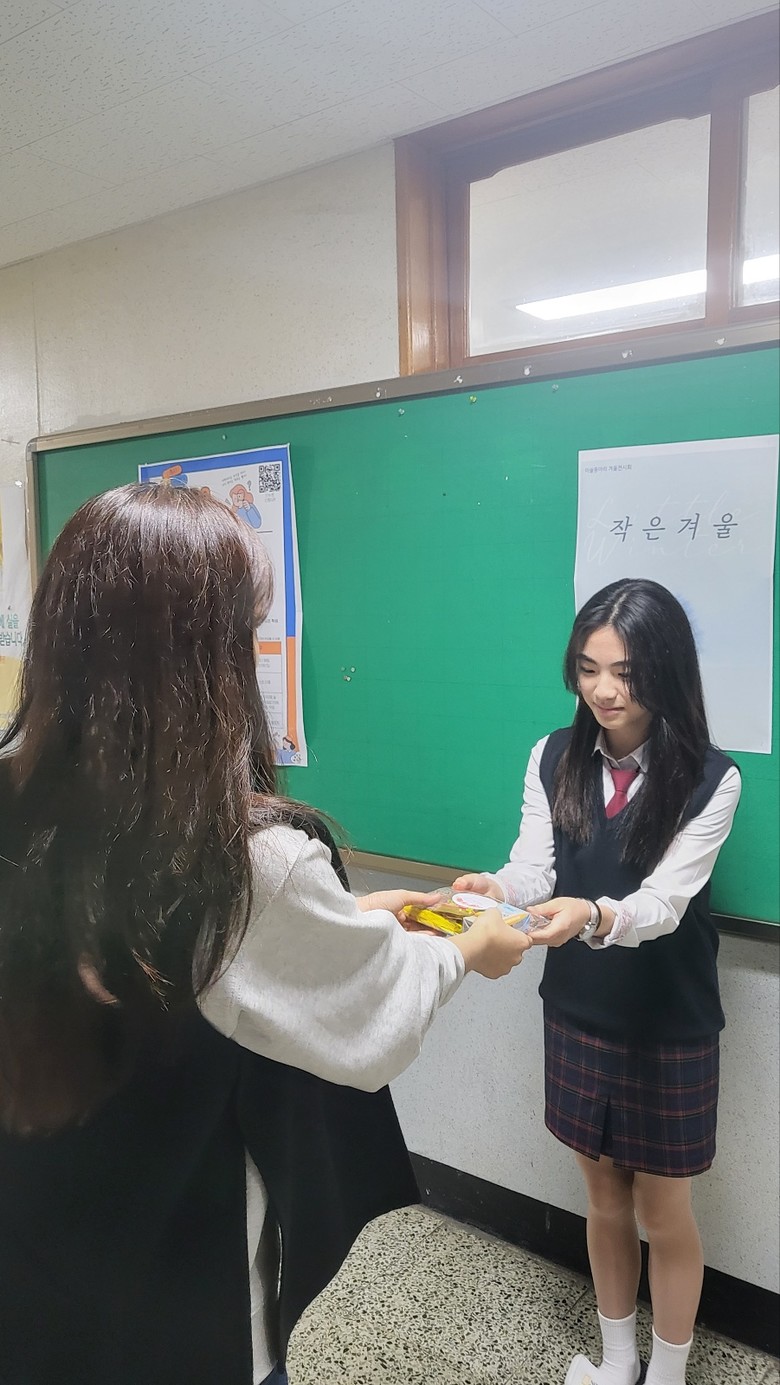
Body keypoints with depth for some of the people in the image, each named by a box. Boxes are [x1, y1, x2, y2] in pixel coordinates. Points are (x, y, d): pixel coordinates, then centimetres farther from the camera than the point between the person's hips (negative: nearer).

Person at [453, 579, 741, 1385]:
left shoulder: (711, 780, -17)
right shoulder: (554, 760, -6)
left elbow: (663, 902, -26)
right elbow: (533, 869, -13)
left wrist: (592, 915, -46)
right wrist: (496, 890, -35)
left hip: (671, 1028, -3)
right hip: (578, 1017, 3)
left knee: (664, 1214, 15)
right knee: (605, 1200, 21)